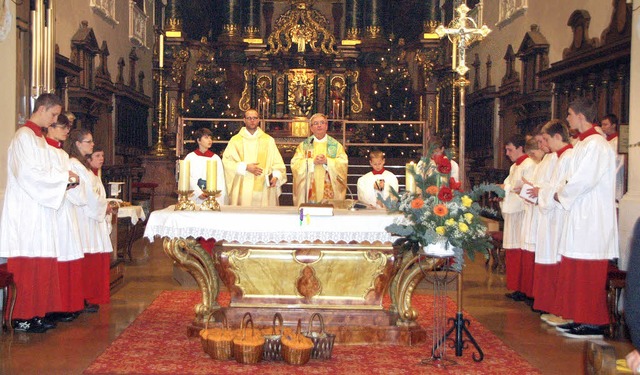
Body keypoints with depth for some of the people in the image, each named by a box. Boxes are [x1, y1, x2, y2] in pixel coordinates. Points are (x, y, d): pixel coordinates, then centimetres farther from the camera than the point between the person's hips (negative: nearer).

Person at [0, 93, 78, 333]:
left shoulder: (39, 138, 19)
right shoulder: (24, 136, -10)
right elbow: (28, 173, -18)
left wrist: (64, 180, 6)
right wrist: (64, 176, -11)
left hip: (40, 210, 9)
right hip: (25, 211, -9)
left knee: (42, 264, 8)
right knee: (26, 264, -6)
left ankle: (35, 313, 13)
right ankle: (21, 317, 0)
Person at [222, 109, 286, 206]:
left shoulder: (269, 140, 11)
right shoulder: (235, 140, 8)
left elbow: (277, 162, 7)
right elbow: (227, 161, -1)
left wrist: (275, 176, -11)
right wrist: (246, 167, -11)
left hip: (264, 189, 1)